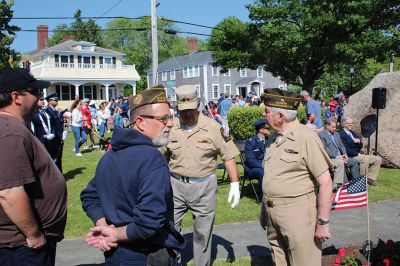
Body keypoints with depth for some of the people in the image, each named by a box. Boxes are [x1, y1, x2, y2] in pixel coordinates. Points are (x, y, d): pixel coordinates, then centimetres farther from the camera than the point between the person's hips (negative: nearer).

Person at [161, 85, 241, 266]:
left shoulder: (213, 128, -6)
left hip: (204, 186, -2)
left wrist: (235, 184, -8)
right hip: (175, 185, 2)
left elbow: (229, 156, -3)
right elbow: (162, 158, 12)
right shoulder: (170, 128, 1)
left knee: (203, 233, 9)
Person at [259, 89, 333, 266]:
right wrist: (264, 211, 17)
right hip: (272, 212, 7)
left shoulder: (305, 137, -14)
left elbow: (325, 182, -15)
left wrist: (322, 223, -15)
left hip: (297, 213, -7)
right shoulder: (273, 138, 10)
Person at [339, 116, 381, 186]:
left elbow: (360, 146, 16)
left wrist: (358, 141, -7)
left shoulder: (353, 133, 21)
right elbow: (345, 149, -16)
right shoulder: (341, 134, -7)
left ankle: (370, 178, -1)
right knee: (365, 159, -35)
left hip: (358, 155, 9)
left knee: (378, 159, 1)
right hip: (350, 157, -9)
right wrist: (358, 154, -19)